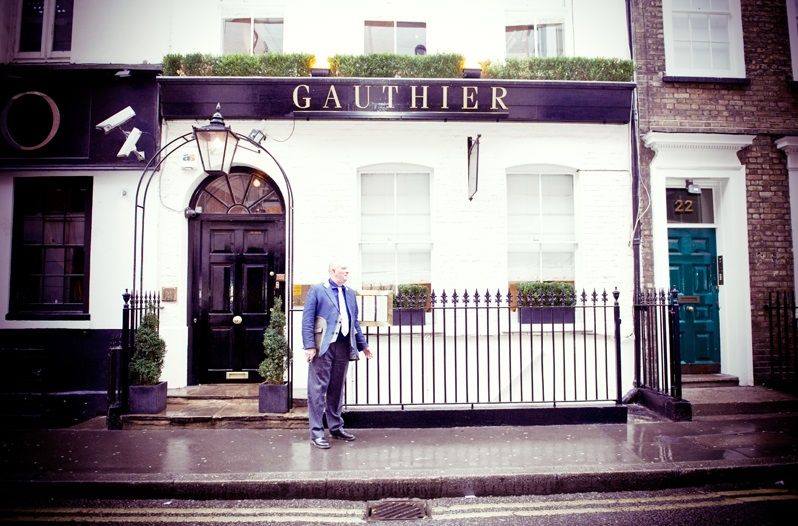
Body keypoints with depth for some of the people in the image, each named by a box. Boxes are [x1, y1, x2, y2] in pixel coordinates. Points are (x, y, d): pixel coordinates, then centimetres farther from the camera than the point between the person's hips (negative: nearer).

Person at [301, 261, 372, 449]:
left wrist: (363, 345, 14)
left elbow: (355, 321, 19)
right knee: (318, 389, -2)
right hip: (323, 346, -6)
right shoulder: (317, 290, -2)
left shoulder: (350, 293, 17)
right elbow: (307, 319, -7)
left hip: (343, 346, 6)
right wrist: (310, 346, -15)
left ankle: (336, 427, 25)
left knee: (337, 389, 14)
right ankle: (316, 432, 5)